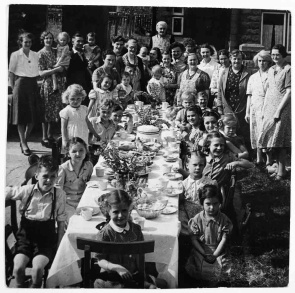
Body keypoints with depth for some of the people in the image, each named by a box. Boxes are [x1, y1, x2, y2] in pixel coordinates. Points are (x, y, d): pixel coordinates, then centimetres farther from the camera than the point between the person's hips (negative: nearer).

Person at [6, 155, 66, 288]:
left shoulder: (59, 194, -5)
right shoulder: (27, 190, -5)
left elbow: (61, 222, 2)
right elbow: (7, 191, 7)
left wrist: (59, 246, 2)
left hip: (46, 237, -1)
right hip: (26, 234, 1)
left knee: (37, 268, -24)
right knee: (18, 268, -20)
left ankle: (35, 287, 8)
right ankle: (20, 287, 12)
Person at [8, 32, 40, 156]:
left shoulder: (35, 55, 12)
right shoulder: (15, 55, 0)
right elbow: (11, 73, 0)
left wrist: (36, 84, 5)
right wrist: (13, 87, -4)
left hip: (33, 84, 4)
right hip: (20, 84, -4)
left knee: (33, 116, 3)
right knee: (21, 115, -2)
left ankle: (24, 140, 20)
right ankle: (24, 144, 3)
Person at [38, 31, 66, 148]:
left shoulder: (56, 51, 12)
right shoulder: (40, 54, -5)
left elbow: (62, 67, 24)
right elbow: (41, 73, -12)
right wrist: (56, 70, -16)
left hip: (58, 84, 6)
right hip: (47, 84, -6)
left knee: (55, 109, 8)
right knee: (47, 110, -2)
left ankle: (50, 135, 19)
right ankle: (44, 137, 6)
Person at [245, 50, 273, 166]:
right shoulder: (253, 77, 16)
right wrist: (247, 112, 12)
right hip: (255, 108, 4)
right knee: (256, 134, 5)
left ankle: (269, 159, -1)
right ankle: (259, 159, 14)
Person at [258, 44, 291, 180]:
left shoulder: (288, 69, -6)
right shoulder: (271, 70, 15)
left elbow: (289, 92, -11)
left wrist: (279, 110, -16)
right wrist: (264, 108, 12)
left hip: (282, 108, -6)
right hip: (270, 108, 6)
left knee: (279, 141, -6)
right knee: (272, 139, 6)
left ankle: (281, 171, 1)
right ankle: (277, 167, 15)